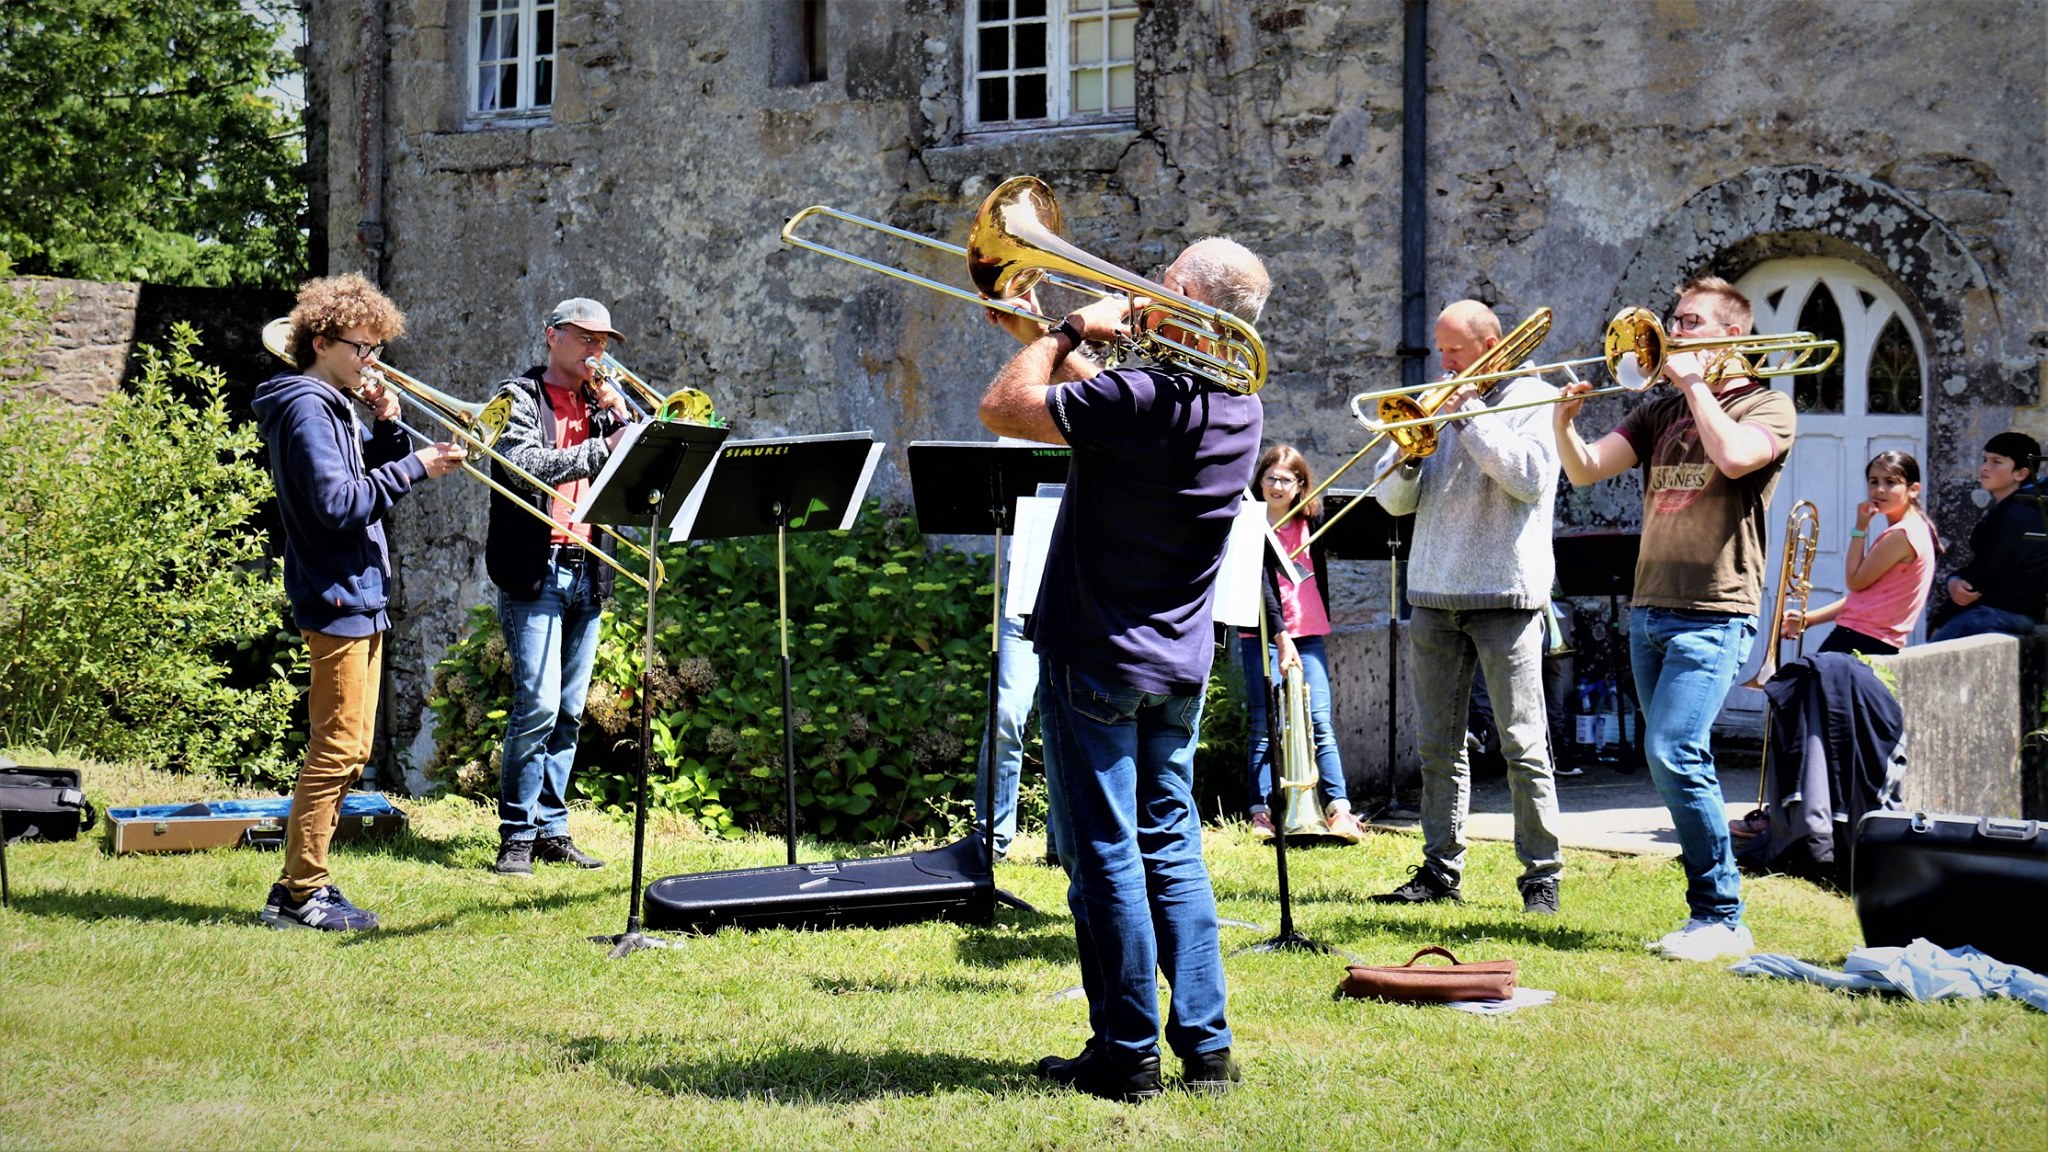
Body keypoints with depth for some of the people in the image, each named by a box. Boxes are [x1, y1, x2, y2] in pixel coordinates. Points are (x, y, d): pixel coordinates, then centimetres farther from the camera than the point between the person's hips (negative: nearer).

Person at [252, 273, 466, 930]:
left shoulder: (335, 406, 17)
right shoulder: (306, 408, -13)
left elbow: (369, 477, 19)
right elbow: (338, 503, -23)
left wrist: (387, 429, 3)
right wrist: (415, 467, -19)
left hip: (359, 597, 10)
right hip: (337, 599, -10)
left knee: (348, 749, 13)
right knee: (338, 749, -9)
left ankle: (306, 883, 18)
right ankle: (299, 894, -5)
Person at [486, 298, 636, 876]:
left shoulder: (602, 401, 17)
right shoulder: (521, 396, 0)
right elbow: (526, 465, -17)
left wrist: (618, 411, -4)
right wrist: (602, 449, -22)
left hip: (588, 571, 6)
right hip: (536, 568, -6)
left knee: (569, 712, 8)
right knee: (537, 705, -13)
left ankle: (552, 829, 14)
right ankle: (516, 835, -5)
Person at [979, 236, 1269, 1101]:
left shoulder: (1143, 397, -22)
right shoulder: (1239, 408, 4)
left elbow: (1002, 409, -19)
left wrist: (1069, 330, -8)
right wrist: (1051, 340, 18)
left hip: (1096, 658, -8)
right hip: (1179, 664, 8)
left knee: (1103, 856, -1)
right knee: (1170, 849, 14)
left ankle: (1126, 1053, 4)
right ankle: (1204, 1046, 14)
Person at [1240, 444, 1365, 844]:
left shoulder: (1311, 519, 7)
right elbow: (1261, 584, -13)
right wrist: (1280, 637, -22)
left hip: (1308, 633, 3)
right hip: (1263, 635, -3)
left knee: (1320, 722, -4)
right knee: (1264, 725, -3)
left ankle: (1339, 810, -8)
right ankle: (1262, 813, -1)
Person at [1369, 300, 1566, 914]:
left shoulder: (1534, 398, 1)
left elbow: (1530, 478, -16)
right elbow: (1392, 499, 14)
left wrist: (1470, 415, -12)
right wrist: (1409, 458, -7)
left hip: (1506, 595, -6)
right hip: (1434, 595, 6)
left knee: (1523, 744, -5)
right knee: (1438, 745, 7)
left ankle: (1542, 875, -1)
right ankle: (1440, 869, 14)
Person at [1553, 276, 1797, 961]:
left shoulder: (1767, 406, 1)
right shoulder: (1660, 414, 19)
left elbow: (1733, 456, -21)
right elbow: (1585, 471, 10)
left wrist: (1694, 381, -9)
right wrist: (1563, 420, -9)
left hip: (1714, 614, -7)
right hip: (1650, 609, 7)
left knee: (1672, 753, -19)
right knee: (1676, 764, 8)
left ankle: (1722, 918, -12)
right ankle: (1709, 914, 15)